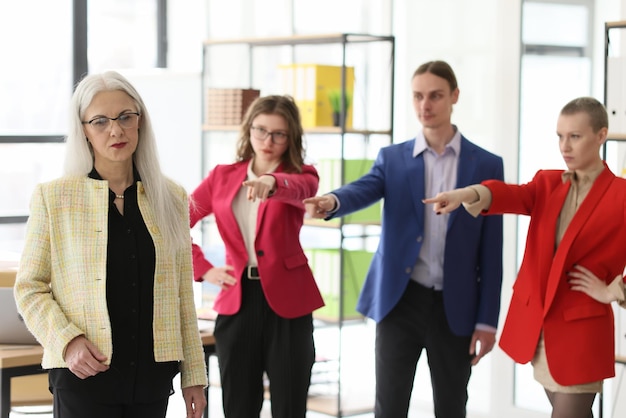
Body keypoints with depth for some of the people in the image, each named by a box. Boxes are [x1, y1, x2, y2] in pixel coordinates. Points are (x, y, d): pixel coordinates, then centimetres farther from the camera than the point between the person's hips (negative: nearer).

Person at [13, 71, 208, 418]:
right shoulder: (53, 197, -1)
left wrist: (194, 375, 9)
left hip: (153, 373, 3)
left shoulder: (170, 198, 8)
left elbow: (182, 294, 10)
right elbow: (29, 288, 0)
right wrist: (68, 341, -15)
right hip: (83, 374, -3)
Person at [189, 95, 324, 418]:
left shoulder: (301, 173, 1)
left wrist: (273, 182, -47)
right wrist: (202, 269, 0)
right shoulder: (223, 176, 8)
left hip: (286, 300, -2)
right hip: (236, 301, 2)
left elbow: (301, 189, -26)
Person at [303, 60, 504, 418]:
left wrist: (487, 320, -3)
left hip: (455, 308, 0)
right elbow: (363, 190, -16)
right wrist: (332, 202, -41)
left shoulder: (486, 165, 2)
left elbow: (491, 252, 1)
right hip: (400, 302, 0)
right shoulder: (393, 158, 5)